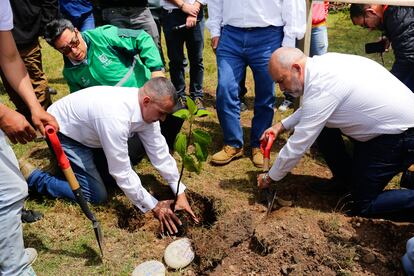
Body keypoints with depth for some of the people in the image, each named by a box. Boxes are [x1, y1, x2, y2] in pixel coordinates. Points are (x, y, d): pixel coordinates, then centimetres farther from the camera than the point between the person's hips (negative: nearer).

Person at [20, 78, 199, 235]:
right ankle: (32, 176, 3)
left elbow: (160, 153, -9)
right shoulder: (116, 117, -40)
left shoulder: (147, 107, -16)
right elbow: (122, 173, -32)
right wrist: (153, 206, -22)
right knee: (97, 196, -9)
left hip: (88, 130, 8)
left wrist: (181, 193, -9)